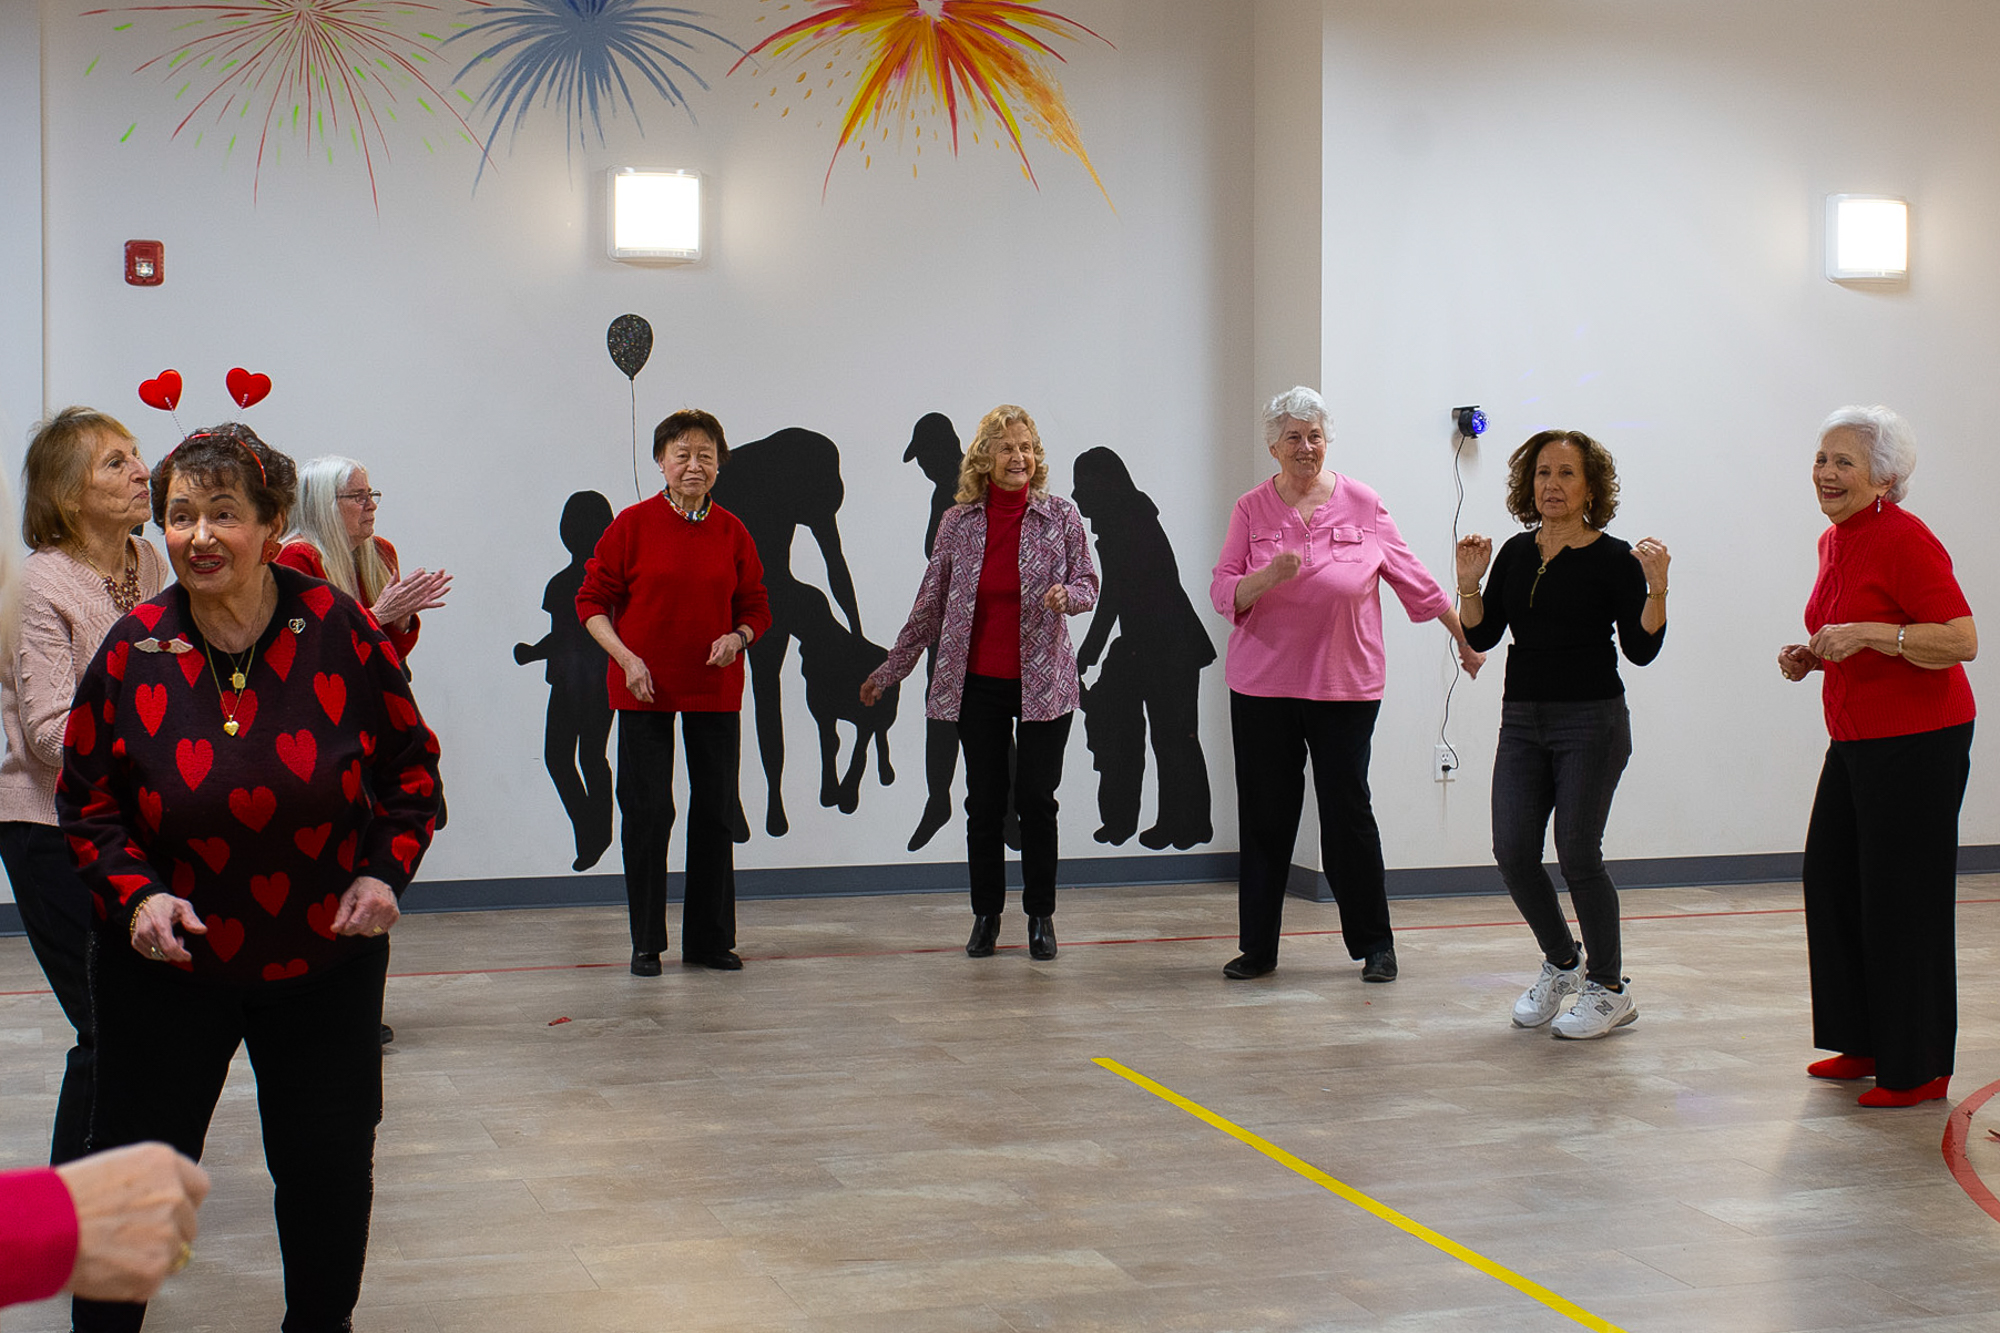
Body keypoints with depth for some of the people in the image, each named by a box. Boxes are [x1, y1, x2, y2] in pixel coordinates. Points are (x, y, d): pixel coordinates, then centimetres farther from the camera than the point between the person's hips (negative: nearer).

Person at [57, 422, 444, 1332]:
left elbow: (410, 764, 2)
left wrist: (386, 870, -10)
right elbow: (85, 803, 1)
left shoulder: (341, 632, -9)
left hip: (325, 957, 1)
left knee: (330, 1163, 12)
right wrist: (133, 894, -15)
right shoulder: (131, 651, -8)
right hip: (169, 964, 0)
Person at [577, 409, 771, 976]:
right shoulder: (633, 525, -4)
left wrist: (738, 637, -11)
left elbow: (755, 608, 10)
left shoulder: (731, 531, 4)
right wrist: (626, 658, -13)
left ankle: (710, 939, 19)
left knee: (716, 812, 7)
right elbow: (592, 601, -1)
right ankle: (646, 943, 12)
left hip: (715, 690, 3)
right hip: (644, 689, -3)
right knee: (646, 812, 0)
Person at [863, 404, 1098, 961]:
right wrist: (889, 670, 13)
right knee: (984, 802, 5)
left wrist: (1067, 595, -19)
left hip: (1043, 680, -1)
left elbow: (1087, 584, 5)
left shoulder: (1061, 517, 0)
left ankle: (1041, 915, 13)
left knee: (1036, 799, -2)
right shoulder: (958, 523, 3)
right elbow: (930, 605, 10)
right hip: (977, 684, 1)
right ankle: (986, 915, 18)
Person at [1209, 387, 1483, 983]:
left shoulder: (1362, 504, 2)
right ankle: (1258, 947, 15)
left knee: (1348, 814, 0)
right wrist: (1267, 577, -19)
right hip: (1263, 686, 1)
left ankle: (1375, 945, 14)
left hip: (1345, 687, -1)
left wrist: (1465, 637, 16)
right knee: (1264, 817, 5)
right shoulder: (1252, 509, 4)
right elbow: (1223, 594, 0)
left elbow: (1412, 577, 11)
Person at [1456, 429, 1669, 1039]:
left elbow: (1641, 648, -10)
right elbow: (1481, 636, 8)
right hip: (1521, 721, 5)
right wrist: (1469, 583, -5)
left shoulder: (1612, 559, -5)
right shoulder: (1516, 554, 10)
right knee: (1513, 851, -1)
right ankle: (1561, 964, 23)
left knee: (1577, 852, -6)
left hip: (1591, 721, -5)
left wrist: (1656, 587, -21)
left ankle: (1610, 989, 11)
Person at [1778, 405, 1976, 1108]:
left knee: (1903, 900, -4)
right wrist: (1813, 656, 7)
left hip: (1918, 741, -9)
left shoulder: (1905, 540, -16)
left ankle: (1919, 1069, 8)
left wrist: (1867, 635, -27)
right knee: (1831, 882, 11)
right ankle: (1865, 1043, 24)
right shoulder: (1834, 542, 12)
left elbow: (1961, 639, -21)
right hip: (1855, 738, 9)